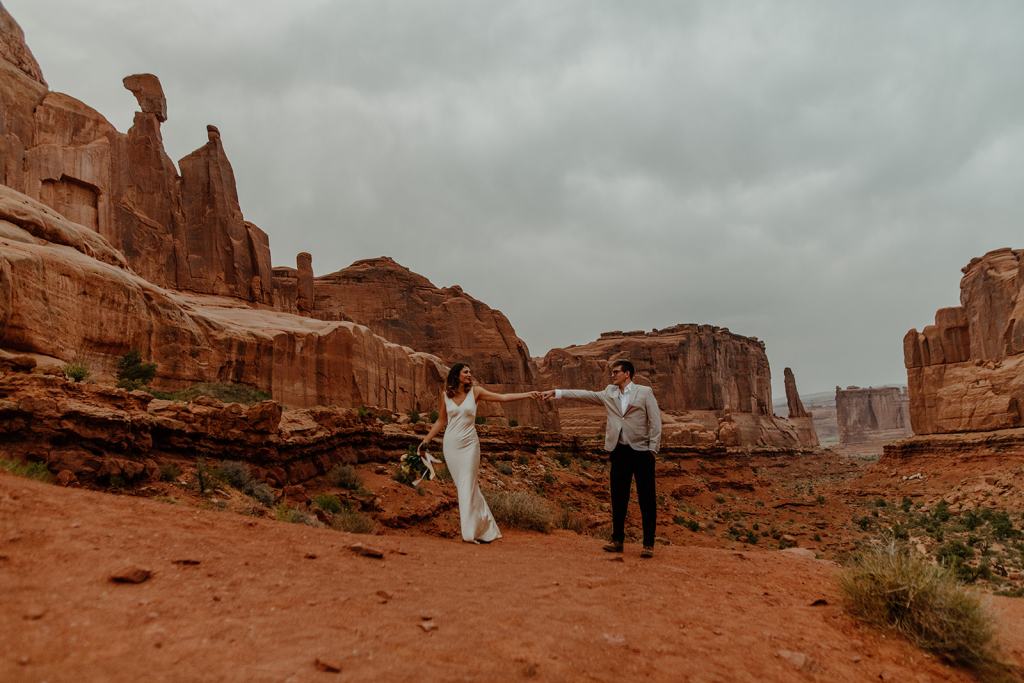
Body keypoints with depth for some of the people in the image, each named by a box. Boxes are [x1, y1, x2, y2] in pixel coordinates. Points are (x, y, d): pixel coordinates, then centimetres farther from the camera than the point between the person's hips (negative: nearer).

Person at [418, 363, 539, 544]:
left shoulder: (475, 391, -2)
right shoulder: (445, 395, 2)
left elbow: (503, 397, -6)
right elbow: (441, 421, 11)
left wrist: (528, 394, -13)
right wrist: (425, 441, 11)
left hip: (469, 444, -2)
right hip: (450, 444, 2)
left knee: (468, 486, -7)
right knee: (462, 487, 4)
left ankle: (471, 531, 0)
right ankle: (484, 527, 14)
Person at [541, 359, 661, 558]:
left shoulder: (645, 392, -1)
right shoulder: (609, 393, 11)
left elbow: (655, 421, -4)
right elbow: (584, 394, 7)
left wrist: (652, 449, -9)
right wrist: (557, 393, 1)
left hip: (642, 451, -4)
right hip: (619, 451, 4)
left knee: (647, 499, 1)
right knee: (618, 498, 9)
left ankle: (648, 544, 9)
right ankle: (617, 540, 20)